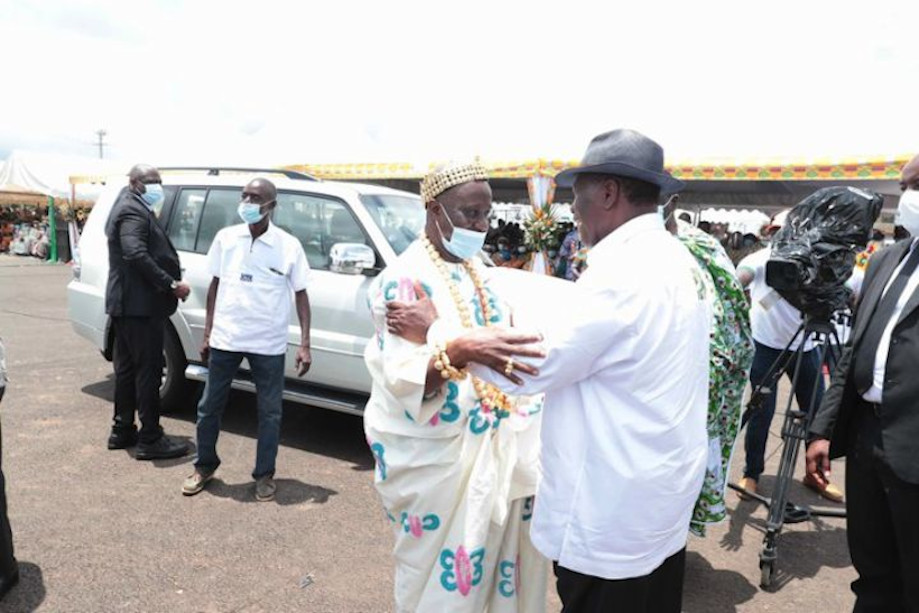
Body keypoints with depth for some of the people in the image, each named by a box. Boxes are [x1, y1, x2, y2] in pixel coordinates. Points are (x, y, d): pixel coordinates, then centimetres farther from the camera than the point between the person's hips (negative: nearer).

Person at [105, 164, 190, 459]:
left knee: (127, 368, 16)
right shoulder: (134, 211, -13)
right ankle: (150, 439, -2)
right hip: (139, 304, -11)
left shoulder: (126, 208, 21)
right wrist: (172, 284, -25)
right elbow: (136, 254, -27)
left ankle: (122, 430, 26)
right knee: (149, 371, -7)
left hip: (124, 302, 11)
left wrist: (169, 283, 15)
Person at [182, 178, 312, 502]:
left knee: (270, 412, 8)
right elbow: (215, 286, 9)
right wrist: (207, 334, 7)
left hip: (269, 344, -2)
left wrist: (305, 345, -8)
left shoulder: (289, 246, -5)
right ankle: (204, 466, 33)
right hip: (225, 339, 2)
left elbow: (301, 294, -1)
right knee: (209, 406, 13)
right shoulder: (226, 237, 3)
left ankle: (264, 475, 24)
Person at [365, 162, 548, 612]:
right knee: (441, 570, 6)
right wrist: (459, 352, -42)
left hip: (489, 441, 7)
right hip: (434, 455, -7)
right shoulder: (404, 278, -16)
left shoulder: (475, 268, 8)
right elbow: (403, 379, -25)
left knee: (492, 556, 15)